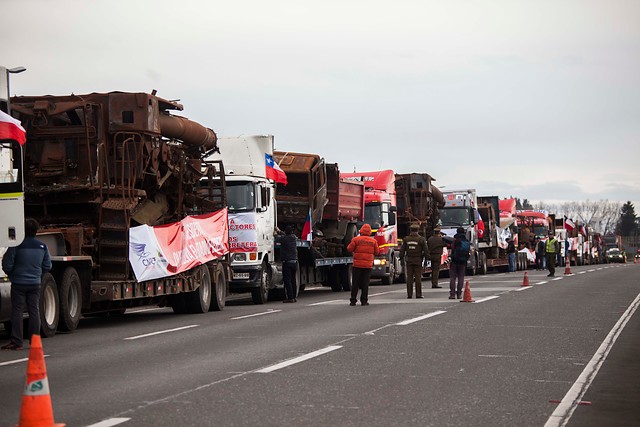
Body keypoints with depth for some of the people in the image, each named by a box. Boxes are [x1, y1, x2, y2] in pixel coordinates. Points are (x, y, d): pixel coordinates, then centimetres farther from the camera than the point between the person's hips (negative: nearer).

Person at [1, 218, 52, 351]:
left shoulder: (16, 245, -14)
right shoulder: (42, 246, 0)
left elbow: (7, 265, -10)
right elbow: (47, 266, 8)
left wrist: (11, 275, 11)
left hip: (18, 284, -4)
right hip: (35, 284, 4)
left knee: (17, 311, 0)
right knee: (34, 311, 10)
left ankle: (16, 342, -2)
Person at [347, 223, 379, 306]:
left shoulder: (356, 239, -6)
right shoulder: (373, 241, 1)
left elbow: (349, 249, -4)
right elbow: (377, 252, 6)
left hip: (357, 265, -1)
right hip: (368, 265, 1)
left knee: (355, 283, 5)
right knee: (365, 284, 6)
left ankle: (353, 300, 5)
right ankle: (364, 301, 4)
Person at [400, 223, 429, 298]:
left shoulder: (406, 239, 2)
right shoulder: (421, 239, -6)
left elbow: (402, 250, 5)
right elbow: (426, 250, -5)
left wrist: (401, 258, 12)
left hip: (409, 261, 2)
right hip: (418, 261, -2)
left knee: (409, 278, 5)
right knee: (418, 277, 1)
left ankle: (409, 294, 5)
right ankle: (418, 294, 0)